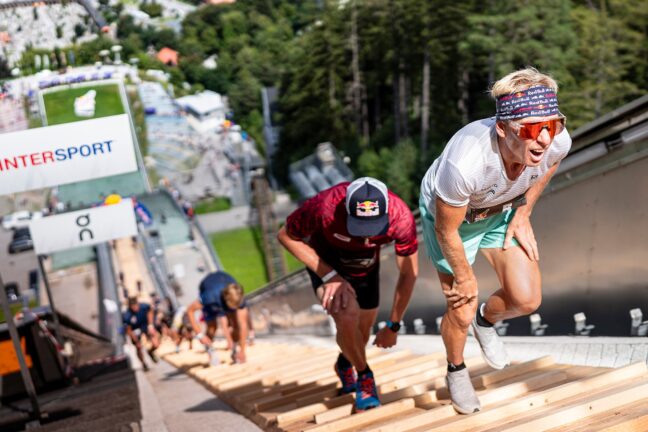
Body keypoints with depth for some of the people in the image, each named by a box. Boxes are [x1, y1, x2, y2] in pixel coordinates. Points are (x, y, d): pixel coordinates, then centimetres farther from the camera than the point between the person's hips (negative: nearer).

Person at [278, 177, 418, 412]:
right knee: (347, 317, -27)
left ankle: (345, 364, 50)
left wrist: (393, 326, -8)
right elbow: (286, 236, -19)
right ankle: (364, 376, 2)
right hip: (326, 262, -3)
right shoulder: (324, 207, -41)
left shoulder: (401, 218, -34)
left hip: (366, 266, 3)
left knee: (362, 333, 13)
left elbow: (408, 274, -16)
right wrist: (329, 276, -26)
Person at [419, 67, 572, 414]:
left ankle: (486, 321, 32)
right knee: (461, 312, 1)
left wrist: (524, 211, -1)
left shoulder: (558, 141, -31)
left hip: (502, 210, 4)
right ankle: (456, 372, 36)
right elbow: (446, 230, -25)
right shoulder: (464, 163, -45)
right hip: (449, 213, -4)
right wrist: (465, 278, -10)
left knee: (527, 299, -5)